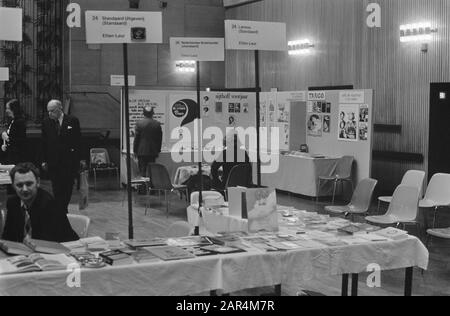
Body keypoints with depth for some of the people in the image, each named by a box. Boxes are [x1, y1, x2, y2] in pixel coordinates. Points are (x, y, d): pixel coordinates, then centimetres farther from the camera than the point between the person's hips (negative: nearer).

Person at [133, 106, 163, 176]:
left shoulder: (139, 123, -7)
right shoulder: (157, 124, 1)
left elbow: (136, 138, -4)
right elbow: (160, 138, 6)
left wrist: (135, 151, 3)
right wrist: (158, 150, 14)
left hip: (142, 151, -3)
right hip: (153, 152, 3)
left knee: (142, 170, 1)